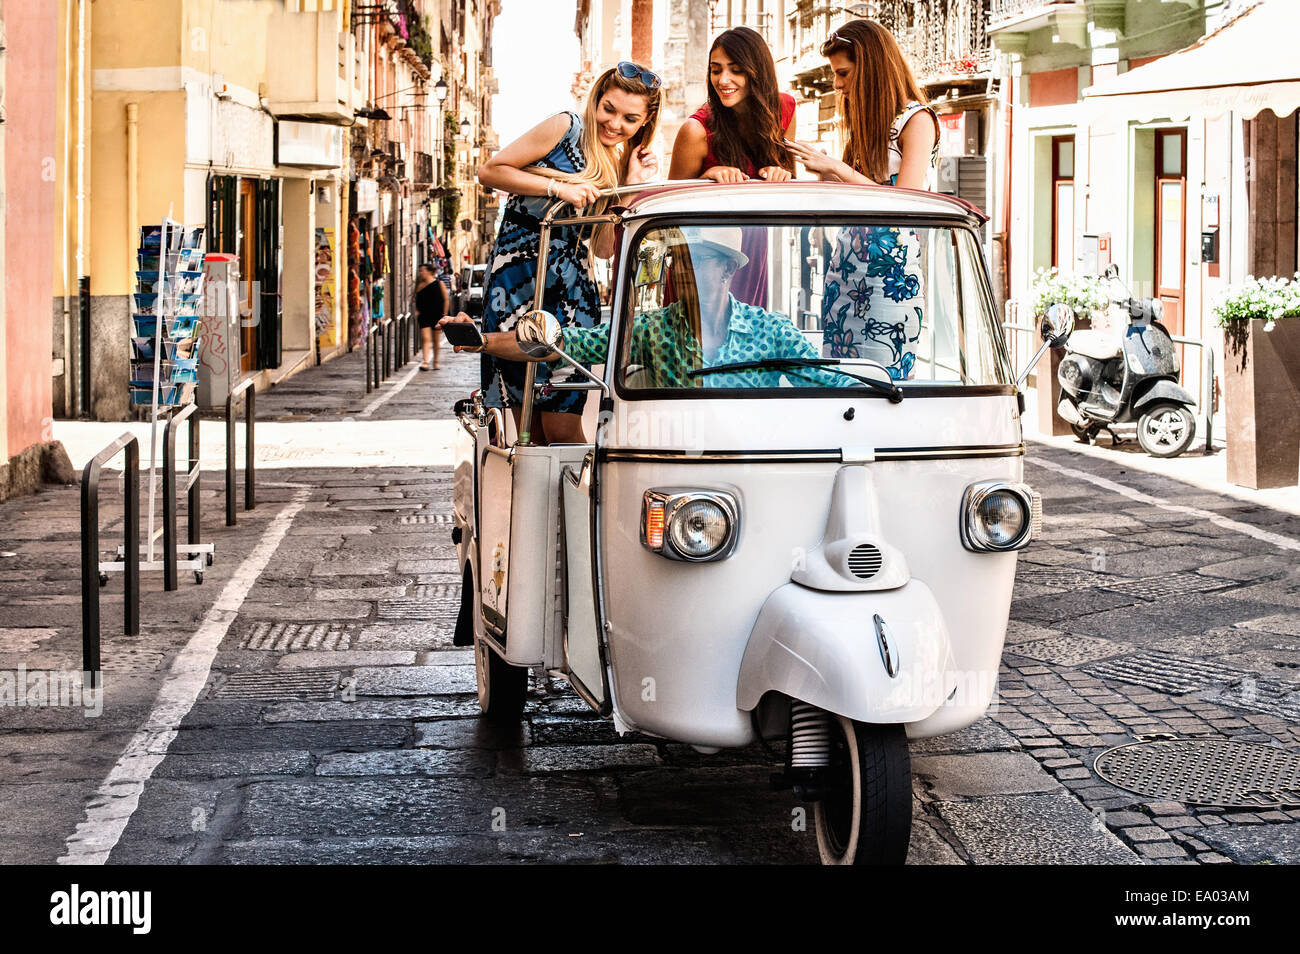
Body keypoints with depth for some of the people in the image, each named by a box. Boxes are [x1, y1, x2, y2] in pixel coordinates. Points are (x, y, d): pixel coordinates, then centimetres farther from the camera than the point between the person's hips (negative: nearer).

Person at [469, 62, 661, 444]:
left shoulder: (624, 164, 13)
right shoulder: (566, 128, -2)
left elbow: (604, 249, 6)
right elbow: (489, 171, -6)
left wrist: (631, 188, -1)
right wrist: (558, 187, -14)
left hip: (571, 286, 4)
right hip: (516, 278, -3)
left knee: (563, 431, -7)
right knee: (529, 434, -2)